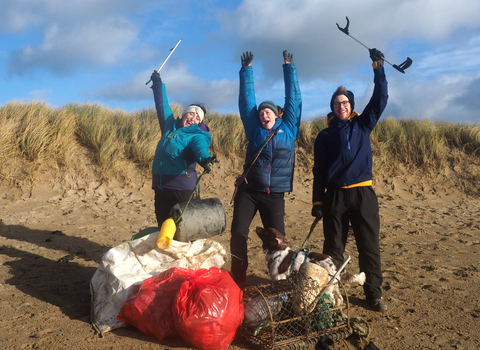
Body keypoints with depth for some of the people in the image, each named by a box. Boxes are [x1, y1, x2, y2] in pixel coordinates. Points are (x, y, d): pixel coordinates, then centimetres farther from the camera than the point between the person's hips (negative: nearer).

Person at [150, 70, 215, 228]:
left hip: (183, 189, -5)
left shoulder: (197, 136, -1)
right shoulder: (170, 126, 13)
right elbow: (162, 105, 25)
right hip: (161, 187, 6)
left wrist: (205, 158, -46)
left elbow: (200, 148, -23)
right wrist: (158, 83, 32)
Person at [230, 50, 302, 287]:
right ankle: (238, 281, 7)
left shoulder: (289, 128, 6)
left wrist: (289, 68, 12)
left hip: (274, 195, 0)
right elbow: (247, 98, 8)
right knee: (238, 234, -6)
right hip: (247, 191, 1)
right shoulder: (255, 130, 6)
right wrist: (247, 70, 9)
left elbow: (293, 98, 8)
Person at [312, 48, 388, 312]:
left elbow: (380, 98, 2)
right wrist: (317, 201, 1)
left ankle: (374, 293, 14)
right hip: (335, 196, 0)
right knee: (333, 248, 6)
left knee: (369, 246, 2)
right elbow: (319, 171, 6)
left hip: (363, 194, 0)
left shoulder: (363, 125, 11)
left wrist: (377, 67, -4)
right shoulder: (325, 135, 9)